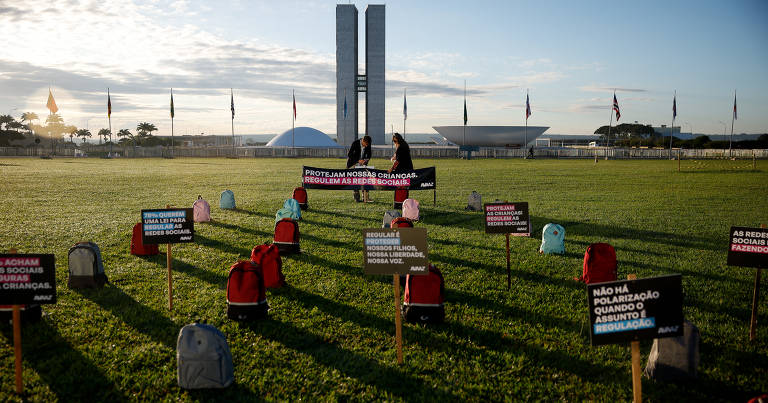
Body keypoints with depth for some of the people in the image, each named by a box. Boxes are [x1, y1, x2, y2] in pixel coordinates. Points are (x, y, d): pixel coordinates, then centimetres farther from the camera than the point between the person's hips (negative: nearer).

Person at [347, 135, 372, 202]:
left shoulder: (368, 145, -8)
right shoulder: (355, 143, -20)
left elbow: (368, 155, 3)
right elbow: (349, 154, -18)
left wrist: (365, 160, -18)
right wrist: (358, 161, -27)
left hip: (362, 164, 4)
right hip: (354, 164, -3)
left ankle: (365, 197, -4)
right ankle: (357, 198, 2)